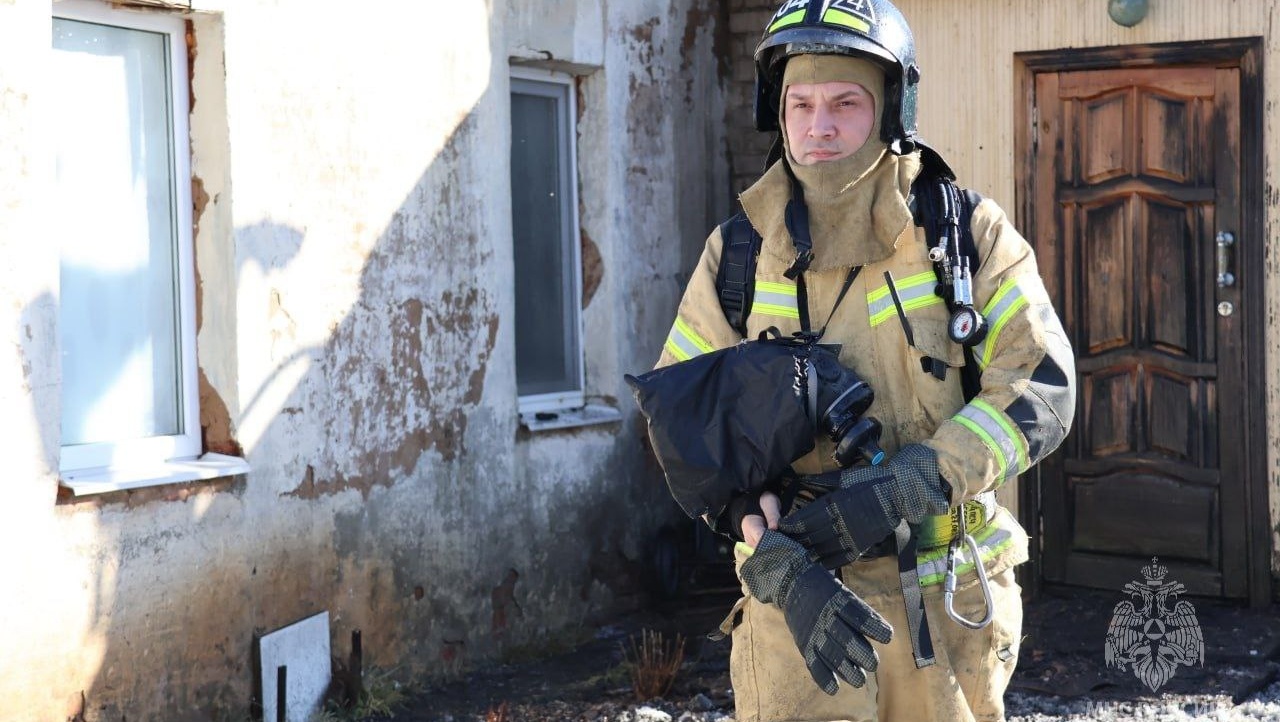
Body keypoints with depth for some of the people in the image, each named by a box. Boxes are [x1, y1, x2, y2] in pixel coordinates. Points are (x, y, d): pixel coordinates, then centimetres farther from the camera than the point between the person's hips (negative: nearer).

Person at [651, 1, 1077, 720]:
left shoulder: (972, 235, -2)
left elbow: (1043, 390, -9)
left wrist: (904, 490, -22)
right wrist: (776, 562, -17)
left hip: (950, 603, 0)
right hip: (795, 599, 0)